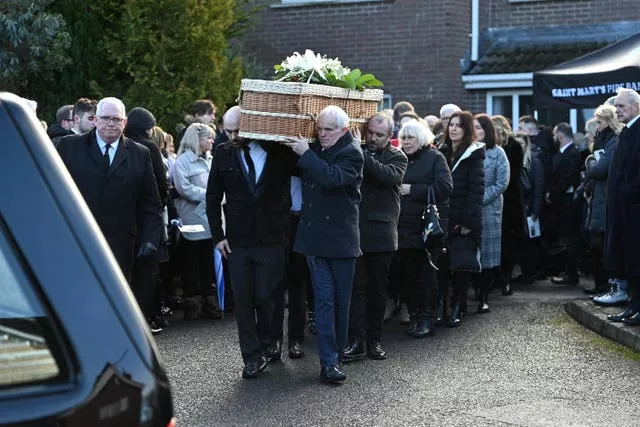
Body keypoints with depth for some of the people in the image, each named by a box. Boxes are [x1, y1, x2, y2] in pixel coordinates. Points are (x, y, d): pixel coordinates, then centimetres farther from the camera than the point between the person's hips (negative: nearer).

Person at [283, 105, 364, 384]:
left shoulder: (352, 154, -7)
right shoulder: (314, 150, 9)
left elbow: (333, 177, -25)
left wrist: (306, 154, -18)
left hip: (342, 238, -3)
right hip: (316, 238, 3)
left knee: (341, 301, 7)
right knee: (324, 300, -2)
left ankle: (337, 353, 21)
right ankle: (328, 362, -5)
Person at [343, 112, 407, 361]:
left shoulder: (397, 157, 4)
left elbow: (388, 175, -17)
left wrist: (363, 154, -19)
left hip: (381, 233, 0)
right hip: (355, 231, 0)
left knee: (378, 288, 8)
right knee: (357, 286, -3)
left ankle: (374, 339, 16)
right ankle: (356, 340, -1)